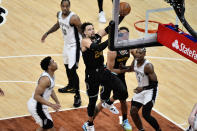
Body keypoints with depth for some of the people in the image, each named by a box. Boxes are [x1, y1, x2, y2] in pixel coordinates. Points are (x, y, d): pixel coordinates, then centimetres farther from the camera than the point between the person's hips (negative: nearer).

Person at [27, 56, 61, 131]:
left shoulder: (51, 75, 4)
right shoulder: (45, 79, -27)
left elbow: (51, 90, 20)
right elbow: (36, 96, -29)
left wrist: (57, 102, 10)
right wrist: (51, 105, -30)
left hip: (39, 105, 10)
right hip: (36, 107, -10)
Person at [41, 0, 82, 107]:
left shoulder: (74, 18, -27)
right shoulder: (59, 14, -2)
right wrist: (47, 33, 21)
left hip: (74, 45, -8)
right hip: (66, 43, 8)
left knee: (72, 70, -10)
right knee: (67, 66, 24)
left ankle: (77, 96, -1)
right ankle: (71, 86, 47)